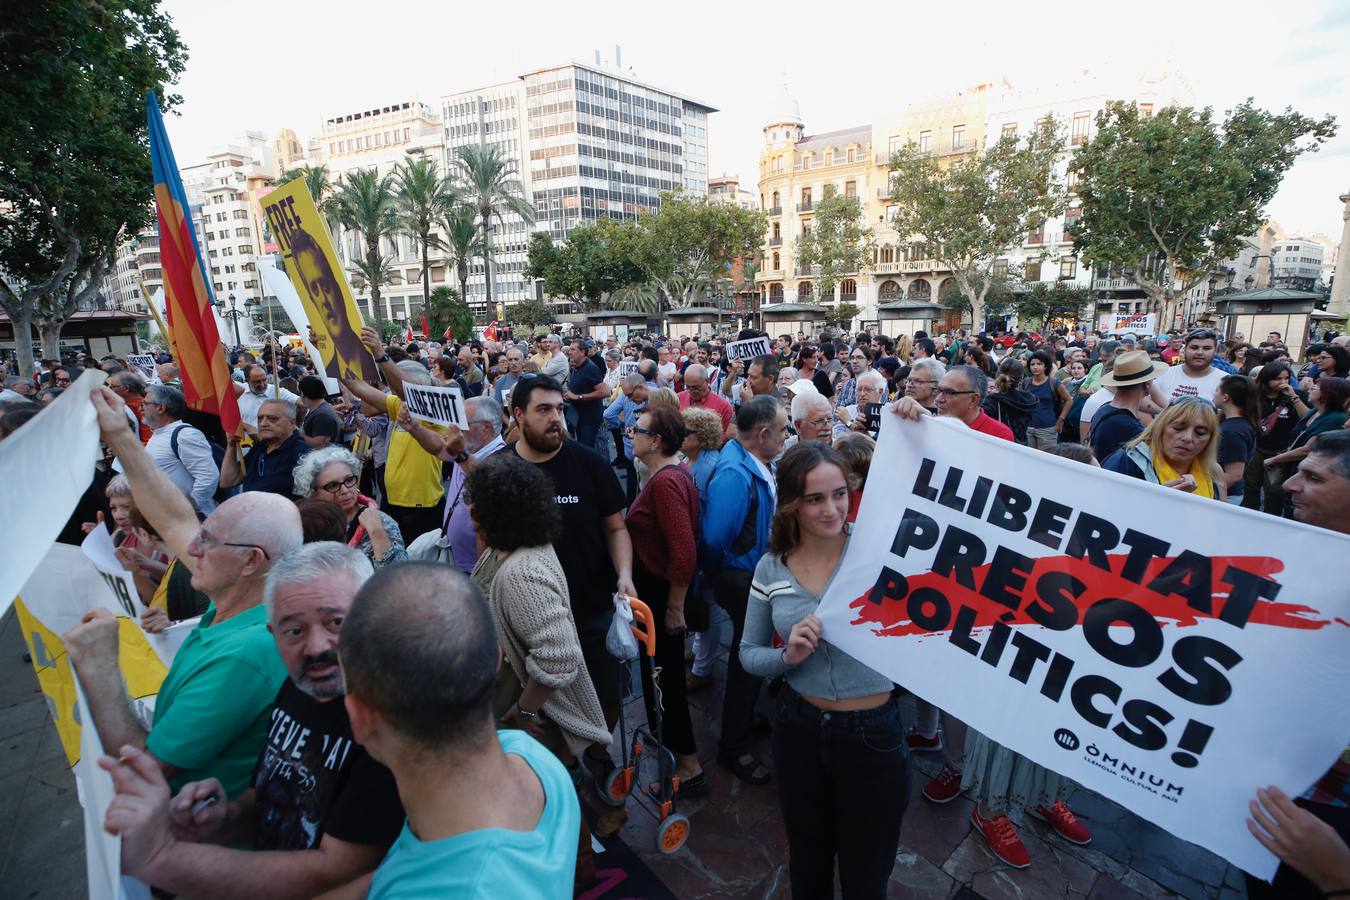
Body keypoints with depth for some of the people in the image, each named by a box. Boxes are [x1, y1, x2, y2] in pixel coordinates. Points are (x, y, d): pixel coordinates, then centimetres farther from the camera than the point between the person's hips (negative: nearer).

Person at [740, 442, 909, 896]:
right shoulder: (771, 568, -5)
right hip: (799, 728, 3)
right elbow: (748, 654, 3)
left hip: (873, 733, -2)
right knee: (807, 861, 26)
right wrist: (787, 657, -17)